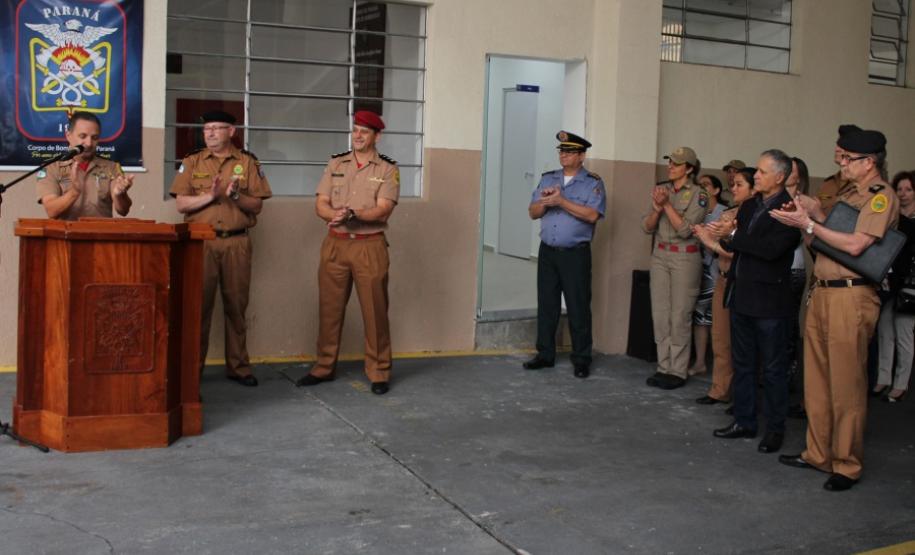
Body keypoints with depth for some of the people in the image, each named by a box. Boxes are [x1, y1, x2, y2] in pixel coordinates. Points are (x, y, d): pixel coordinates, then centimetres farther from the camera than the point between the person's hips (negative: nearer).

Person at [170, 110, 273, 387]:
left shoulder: (248, 162, 8)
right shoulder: (192, 162, 8)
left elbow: (257, 206, 4)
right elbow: (181, 204, 1)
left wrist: (236, 197, -14)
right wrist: (210, 196, -14)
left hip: (237, 242, 0)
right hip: (201, 242, 0)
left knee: (236, 304, 5)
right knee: (199, 304, 1)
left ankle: (238, 366, 14)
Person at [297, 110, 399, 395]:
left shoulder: (388, 169, 0)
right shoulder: (335, 164, 10)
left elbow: (383, 210, -12)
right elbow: (321, 205, 3)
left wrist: (353, 214, -26)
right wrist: (336, 215, -18)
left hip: (370, 246, -3)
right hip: (335, 244, 3)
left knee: (375, 310, 1)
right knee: (329, 308, 8)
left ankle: (379, 372, 11)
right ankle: (324, 368, 20)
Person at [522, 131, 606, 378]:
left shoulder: (593, 182, -4)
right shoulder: (548, 179, 11)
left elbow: (592, 215, -18)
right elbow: (533, 212, 8)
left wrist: (561, 201, -20)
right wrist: (544, 202, -13)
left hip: (576, 254, -5)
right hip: (547, 251, 5)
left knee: (578, 307, -1)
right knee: (546, 304, 8)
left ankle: (581, 359, 7)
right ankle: (545, 354, 17)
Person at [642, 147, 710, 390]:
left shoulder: (698, 194, -7)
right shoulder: (661, 190, 9)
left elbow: (685, 229, -16)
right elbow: (646, 227, 4)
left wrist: (667, 204, -18)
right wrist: (656, 208, -13)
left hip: (685, 258, -5)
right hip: (660, 255, 5)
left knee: (679, 316, -3)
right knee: (660, 314, 6)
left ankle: (678, 371, 5)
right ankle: (664, 367, 14)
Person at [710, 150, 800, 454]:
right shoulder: (750, 205, 12)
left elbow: (772, 248, -25)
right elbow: (732, 243, 13)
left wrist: (735, 237, -15)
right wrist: (727, 239, -8)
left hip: (770, 300, -8)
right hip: (742, 296, 8)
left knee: (773, 369, 4)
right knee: (742, 363, 15)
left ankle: (775, 429, 14)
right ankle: (744, 421, 27)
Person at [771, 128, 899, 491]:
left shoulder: (881, 197, -8)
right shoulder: (849, 195, 19)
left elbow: (855, 245, -19)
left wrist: (809, 223, -15)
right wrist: (812, 215, 2)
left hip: (851, 297, -9)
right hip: (822, 293, 9)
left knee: (846, 386, -3)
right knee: (816, 381, 13)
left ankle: (848, 465, 7)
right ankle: (818, 454, 24)